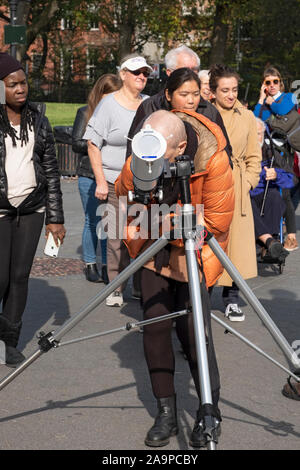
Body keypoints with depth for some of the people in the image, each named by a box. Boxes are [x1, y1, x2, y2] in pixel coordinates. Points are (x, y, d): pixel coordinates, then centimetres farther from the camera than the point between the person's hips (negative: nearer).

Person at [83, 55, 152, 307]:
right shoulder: (108, 104, -2)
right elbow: (93, 144, -4)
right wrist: (100, 181, -10)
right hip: (116, 182, -4)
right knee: (118, 236, -4)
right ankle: (116, 289, 6)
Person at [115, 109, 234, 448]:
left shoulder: (213, 161, -26)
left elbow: (216, 223, -20)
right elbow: (124, 196, 8)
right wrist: (134, 231, -6)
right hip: (154, 250, 4)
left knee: (193, 330, -9)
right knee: (155, 327, 0)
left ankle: (209, 413, 9)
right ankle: (166, 412, 12)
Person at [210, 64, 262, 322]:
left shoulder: (247, 117, 8)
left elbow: (254, 156, 13)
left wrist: (249, 181, 2)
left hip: (237, 189, 3)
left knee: (238, 241, 1)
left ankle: (232, 299, 11)